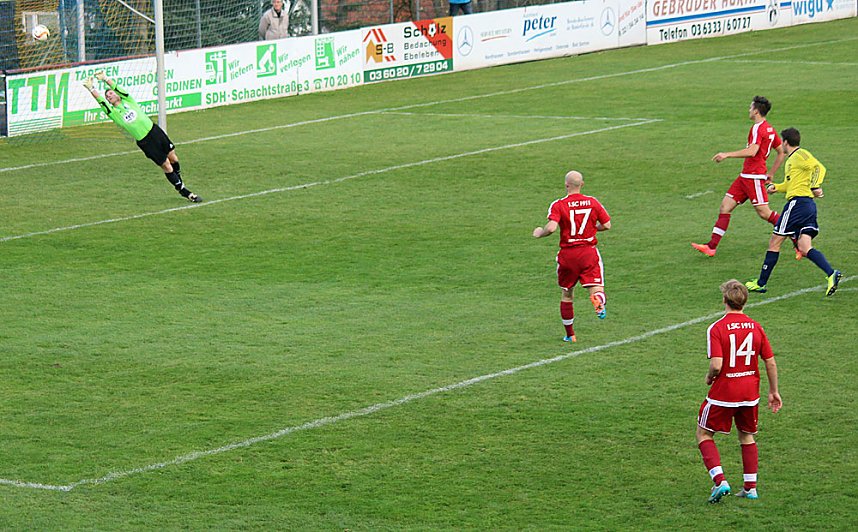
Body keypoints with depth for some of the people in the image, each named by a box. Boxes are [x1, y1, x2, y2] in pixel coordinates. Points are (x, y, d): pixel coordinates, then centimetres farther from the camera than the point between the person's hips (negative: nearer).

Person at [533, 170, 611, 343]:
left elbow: (551, 228, -20)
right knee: (595, 288, -5)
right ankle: (599, 302, -44)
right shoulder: (593, 202, 2)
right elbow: (607, 225, 5)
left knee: (566, 294, 15)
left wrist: (539, 233, 0)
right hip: (589, 252, 1)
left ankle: (570, 334, 22)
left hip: (567, 254, 0)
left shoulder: (558, 205, -7)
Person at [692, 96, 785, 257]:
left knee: (764, 212, -7)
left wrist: (727, 154, -24)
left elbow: (752, 151, -29)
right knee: (725, 207, 5)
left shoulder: (758, 128, -15)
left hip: (753, 177, -10)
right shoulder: (769, 129, 15)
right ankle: (711, 246, 3)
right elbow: (781, 153, 20)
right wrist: (770, 174, 22)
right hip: (745, 176, 10)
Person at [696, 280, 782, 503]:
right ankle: (750, 487, 21)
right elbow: (771, 363, 3)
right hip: (750, 393, 5)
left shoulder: (717, 328, -14)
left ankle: (720, 481, -5)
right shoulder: (756, 328, 0)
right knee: (747, 436, 22)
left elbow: (716, 365, -23)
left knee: (704, 434, 11)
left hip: (723, 393, -5)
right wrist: (774, 392, 14)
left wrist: (709, 378, -1)